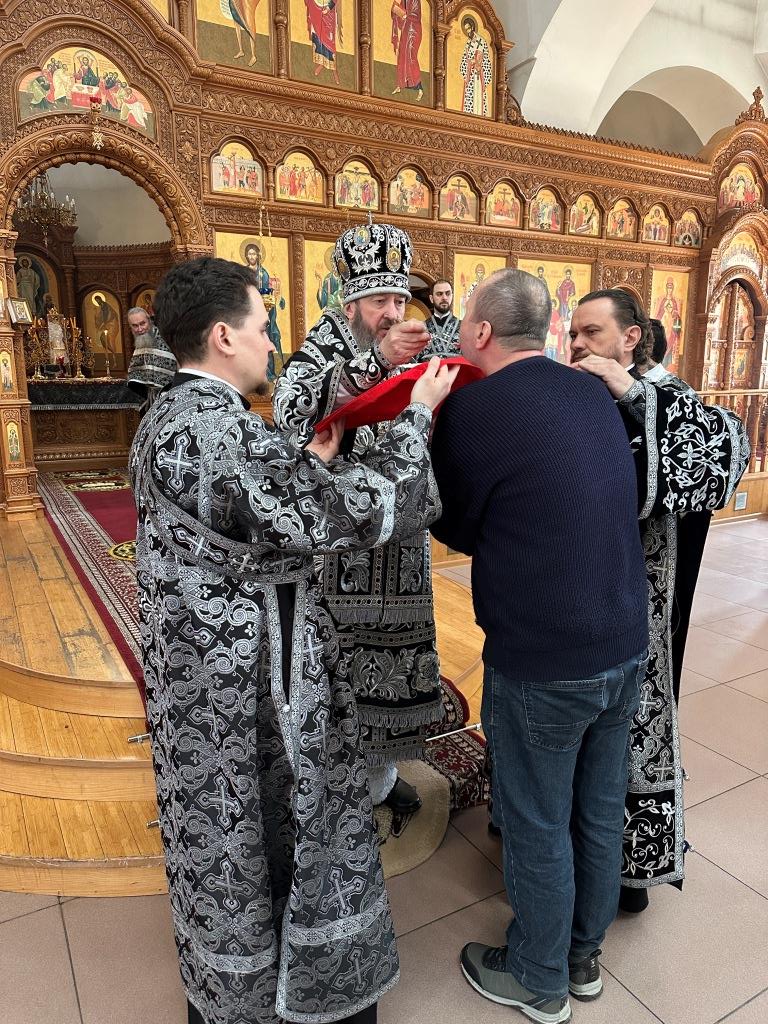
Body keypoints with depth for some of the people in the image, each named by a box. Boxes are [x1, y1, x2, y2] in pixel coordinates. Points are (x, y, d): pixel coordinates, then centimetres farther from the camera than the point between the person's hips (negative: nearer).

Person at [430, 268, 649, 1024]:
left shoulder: (474, 406, -16)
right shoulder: (593, 395, 4)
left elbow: (452, 526, -3)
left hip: (540, 663, -7)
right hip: (625, 649, 7)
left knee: (537, 826, 14)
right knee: (599, 810, 22)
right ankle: (583, 955, 45)